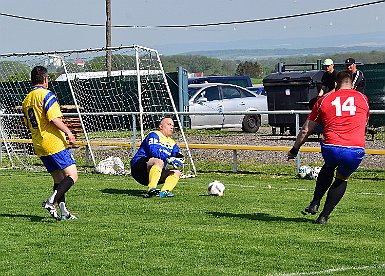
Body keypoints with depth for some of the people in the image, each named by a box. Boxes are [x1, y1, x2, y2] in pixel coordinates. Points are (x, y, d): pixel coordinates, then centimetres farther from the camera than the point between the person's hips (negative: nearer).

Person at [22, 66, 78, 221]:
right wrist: (69, 133, -14)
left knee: (58, 179, 13)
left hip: (39, 146, 8)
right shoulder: (46, 95, -10)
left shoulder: (26, 100, 15)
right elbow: (54, 119, -20)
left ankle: (63, 212, 6)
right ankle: (51, 202, -21)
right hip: (55, 144, -8)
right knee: (72, 176, -7)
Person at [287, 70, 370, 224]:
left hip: (331, 148, 0)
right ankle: (324, 216, 17)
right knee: (342, 179, 25)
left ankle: (315, 203, 25)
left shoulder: (324, 100, 12)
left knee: (328, 168, 34)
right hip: (356, 150, 0)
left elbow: (306, 130, 16)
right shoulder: (362, 98, 15)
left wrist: (295, 149, 27)